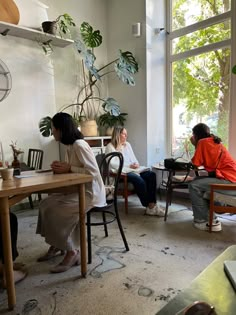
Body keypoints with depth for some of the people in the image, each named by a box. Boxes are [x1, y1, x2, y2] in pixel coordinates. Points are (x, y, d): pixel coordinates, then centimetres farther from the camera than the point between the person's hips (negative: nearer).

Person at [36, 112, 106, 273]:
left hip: (91, 192, -9)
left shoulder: (79, 145, -20)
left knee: (55, 211, -21)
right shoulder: (69, 145, 10)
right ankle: (56, 245, 13)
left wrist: (69, 168, -19)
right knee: (45, 204, -1)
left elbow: (93, 171, -23)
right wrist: (61, 166, -3)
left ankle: (72, 252, -4)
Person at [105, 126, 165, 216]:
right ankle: (148, 206, -20)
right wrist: (129, 166, -17)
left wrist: (136, 164, -4)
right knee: (139, 180, -34)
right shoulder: (110, 147, -2)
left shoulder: (127, 144, 21)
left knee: (151, 175, -19)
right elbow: (113, 164, -13)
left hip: (132, 170, 7)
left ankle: (152, 204, -22)